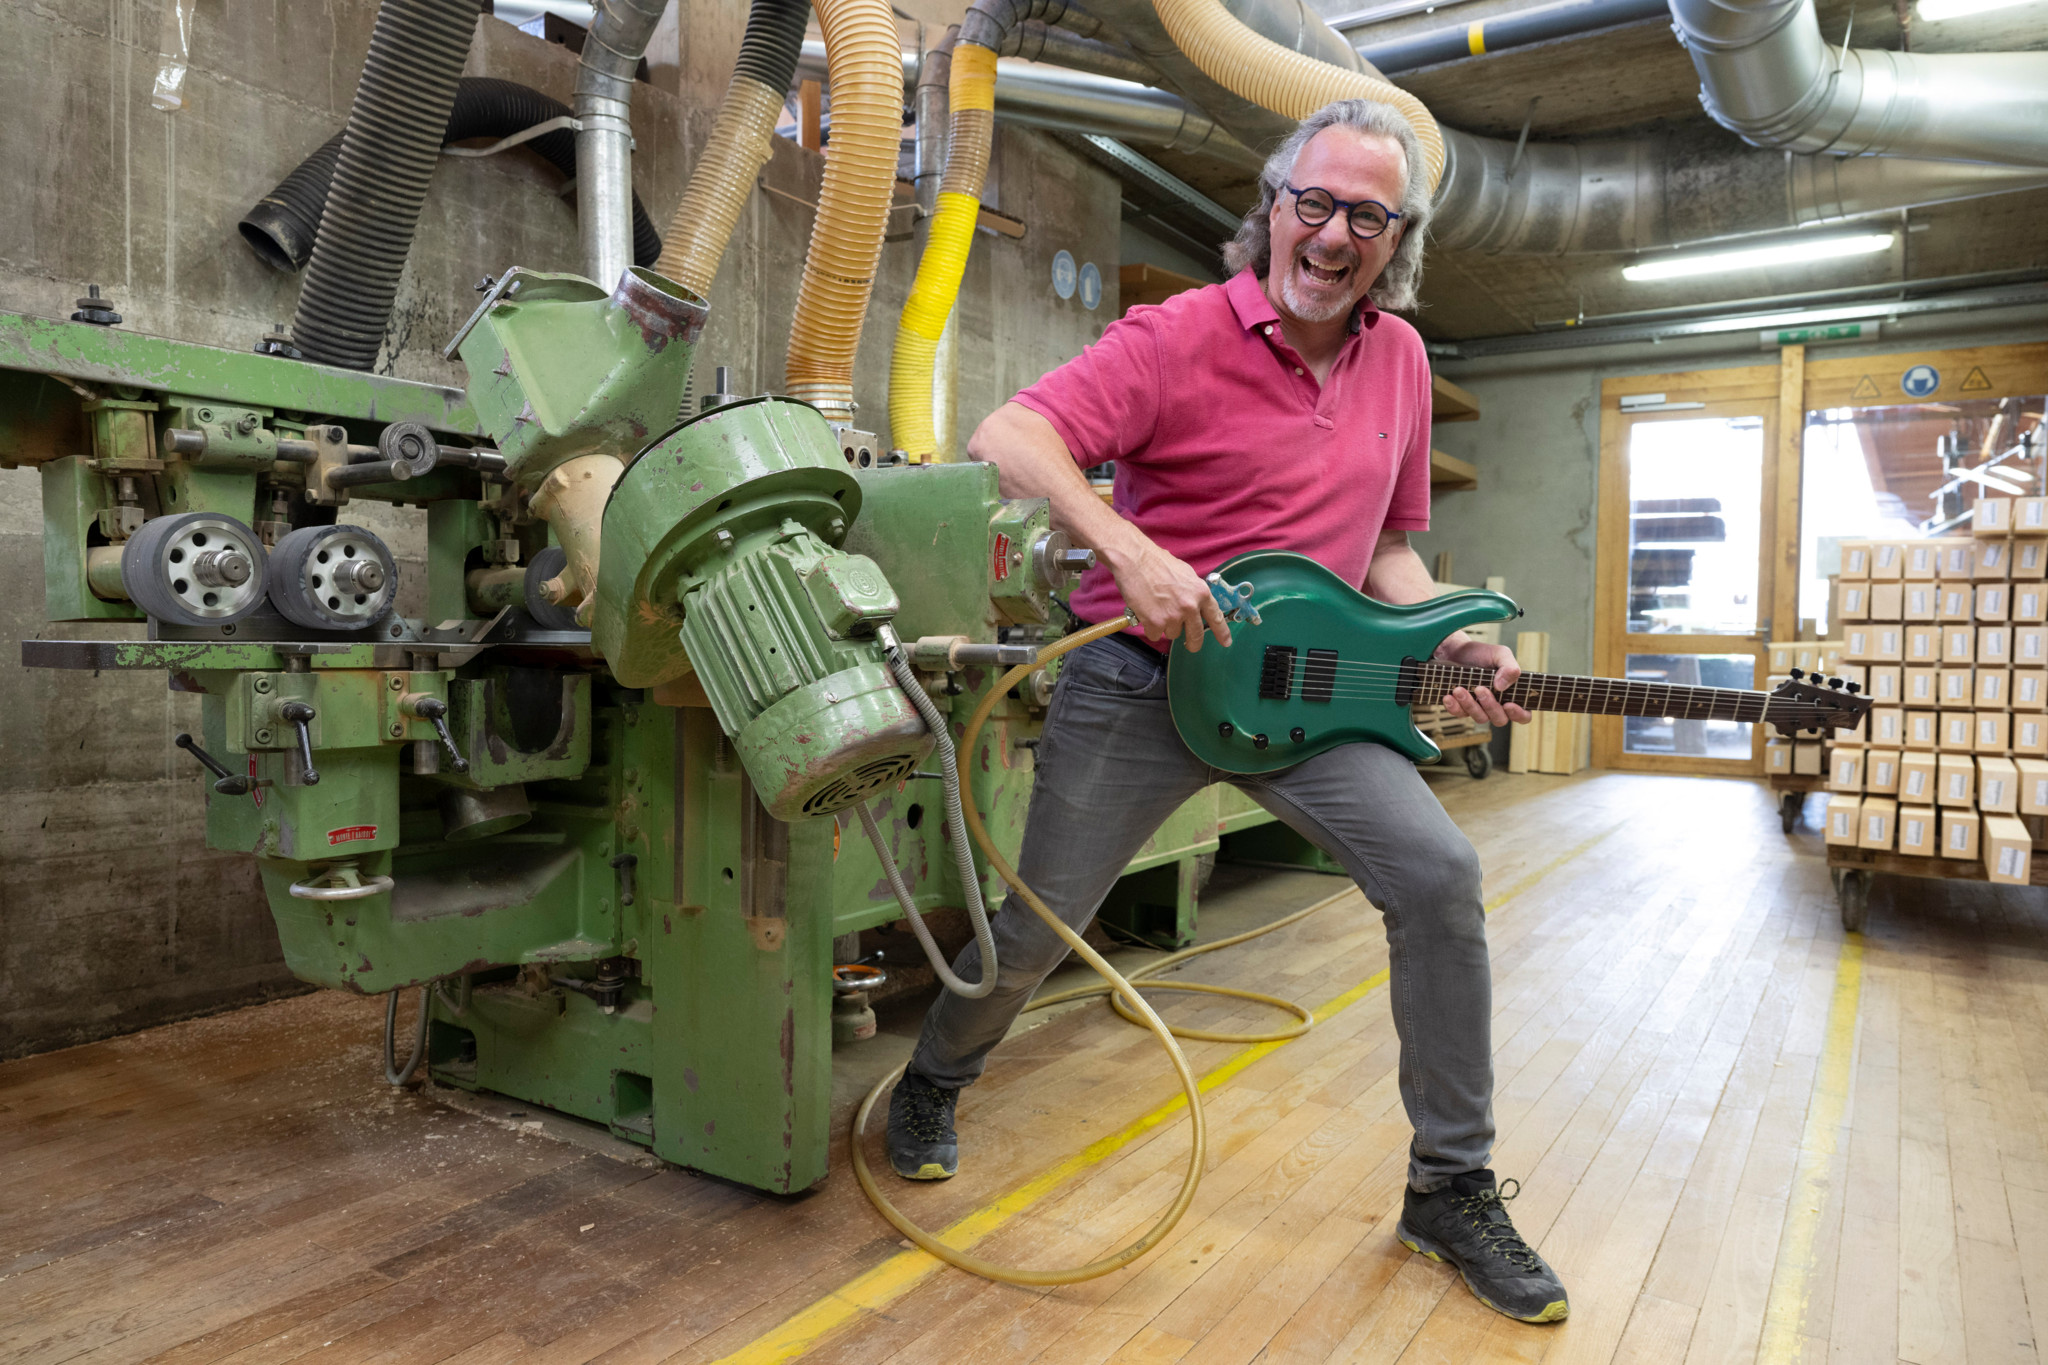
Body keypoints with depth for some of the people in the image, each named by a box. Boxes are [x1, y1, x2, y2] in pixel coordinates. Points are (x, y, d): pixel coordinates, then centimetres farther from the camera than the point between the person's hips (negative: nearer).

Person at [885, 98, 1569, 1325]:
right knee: (1039, 926, 5)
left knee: (1439, 874, -13)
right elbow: (1007, 438, -22)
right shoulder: (1179, 337, -11)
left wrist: (1456, 644, -2)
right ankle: (934, 1083, 39)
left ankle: (1453, 1185, 8)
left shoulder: (1399, 357, 8)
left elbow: (1386, 545, 15)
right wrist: (1130, 551, -35)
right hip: (1139, 678, -4)